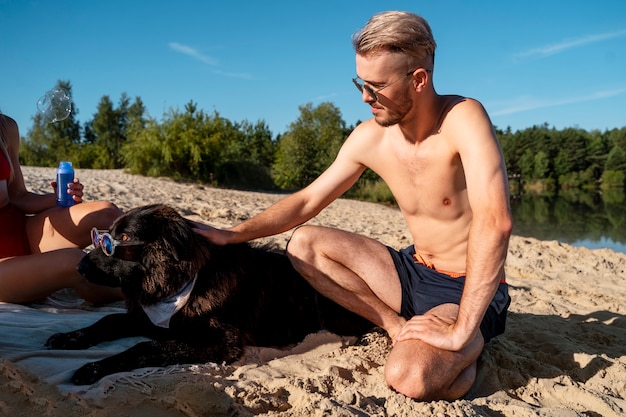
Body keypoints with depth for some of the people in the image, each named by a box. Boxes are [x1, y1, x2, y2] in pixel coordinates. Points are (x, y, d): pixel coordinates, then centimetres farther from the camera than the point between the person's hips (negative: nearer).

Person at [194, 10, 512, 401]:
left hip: (469, 291, -6)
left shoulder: (463, 118, -24)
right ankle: (403, 329, -7)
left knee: (409, 377, -34)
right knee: (304, 245, -4)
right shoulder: (368, 138, -5)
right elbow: (308, 201, 5)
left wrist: (461, 330, -34)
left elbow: (495, 221, -35)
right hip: (415, 272, 7)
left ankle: (470, 342, -1)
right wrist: (233, 234, -3)